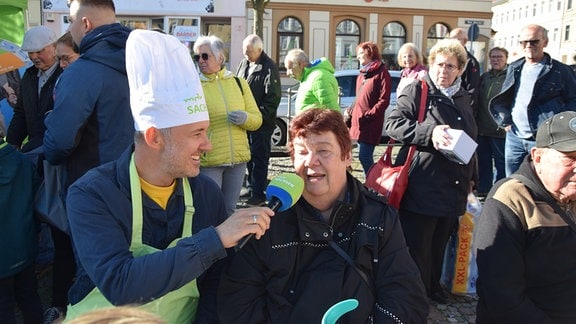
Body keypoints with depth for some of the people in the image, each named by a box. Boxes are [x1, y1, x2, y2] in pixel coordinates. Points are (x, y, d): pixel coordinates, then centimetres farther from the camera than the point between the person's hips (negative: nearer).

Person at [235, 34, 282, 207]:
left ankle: (258, 194, 4)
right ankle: (252, 186, 29)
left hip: (262, 122, -7)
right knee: (249, 155, 16)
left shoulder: (269, 67, -11)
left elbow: (273, 97, -15)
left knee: (259, 158, -3)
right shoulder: (244, 64, 12)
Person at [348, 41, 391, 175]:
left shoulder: (381, 73, -6)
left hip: (370, 124, -8)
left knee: (364, 156, -10)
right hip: (358, 123, 8)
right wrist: (351, 112, 11)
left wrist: (368, 115, -18)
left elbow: (384, 101, -13)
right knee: (364, 156, 11)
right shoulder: (361, 75, 20)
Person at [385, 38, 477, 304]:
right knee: (416, 247, 2)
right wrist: (430, 132, -27)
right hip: (421, 189, -7)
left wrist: (469, 177, 25)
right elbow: (393, 123, -15)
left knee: (439, 245, 18)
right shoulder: (417, 90, -5)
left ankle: (433, 287, 36)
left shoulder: (463, 98, 16)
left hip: (453, 190, 7)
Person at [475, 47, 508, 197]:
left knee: (501, 163, 4)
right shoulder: (484, 77, 14)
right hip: (482, 128, 6)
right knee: (483, 161, 15)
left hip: (500, 129, -6)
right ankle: (483, 189, 26)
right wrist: (475, 122, 11)